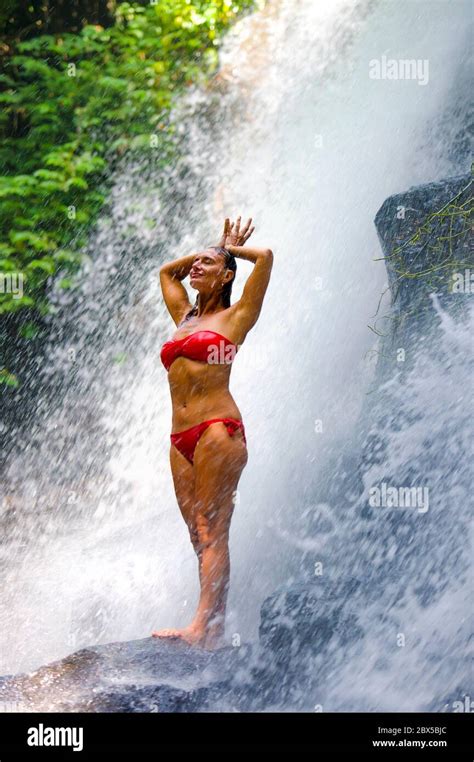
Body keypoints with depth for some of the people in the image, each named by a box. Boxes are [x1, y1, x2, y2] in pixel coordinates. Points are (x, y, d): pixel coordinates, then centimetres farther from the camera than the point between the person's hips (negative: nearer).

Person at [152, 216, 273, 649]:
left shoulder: (235, 317, 5)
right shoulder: (185, 317, 23)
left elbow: (266, 257, -2)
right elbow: (166, 271, 39)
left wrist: (231, 250, 16)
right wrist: (213, 248, 34)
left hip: (218, 430, -6)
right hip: (181, 438, 6)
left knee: (211, 529, -12)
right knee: (200, 533, 1)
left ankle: (204, 625, -19)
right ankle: (214, 630, -1)